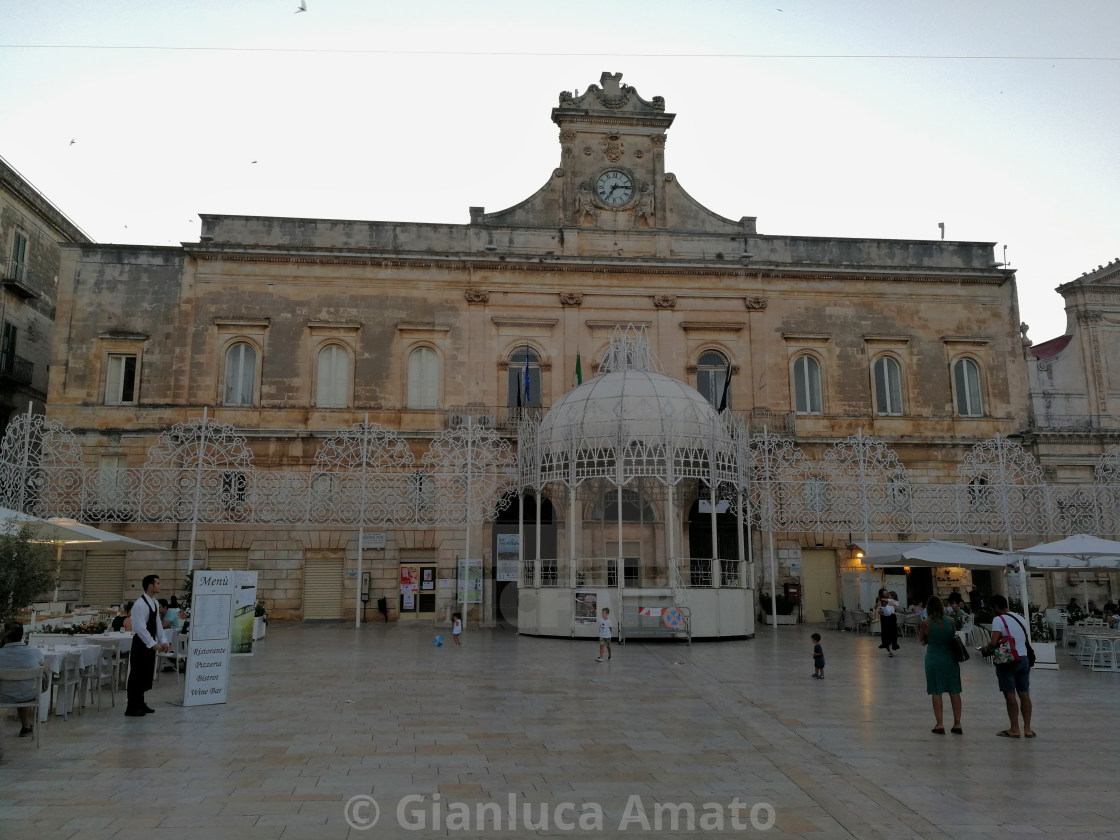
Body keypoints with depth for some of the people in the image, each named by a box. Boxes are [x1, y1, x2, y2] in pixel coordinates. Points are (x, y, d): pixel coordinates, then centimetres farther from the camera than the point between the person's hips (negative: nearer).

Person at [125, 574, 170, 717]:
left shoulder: (154, 603, 10)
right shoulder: (140, 605, -20)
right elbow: (140, 628, -25)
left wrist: (163, 641, 5)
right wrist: (153, 644, -27)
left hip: (150, 644, 9)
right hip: (141, 644, -9)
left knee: (146, 675, 15)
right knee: (137, 676, -2)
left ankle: (140, 703, 27)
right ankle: (131, 707, 6)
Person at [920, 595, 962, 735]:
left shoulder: (926, 624, -11)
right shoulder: (950, 621, -5)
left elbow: (921, 640, 3)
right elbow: (954, 635, 10)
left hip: (934, 659, -2)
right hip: (950, 659, 3)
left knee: (936, 692, 5)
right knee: (954, 692, 10)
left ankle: (939, 724, 6)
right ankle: (957, 724, 14)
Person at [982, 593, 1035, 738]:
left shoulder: (998, 619, -12)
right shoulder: (1021, 618, 12)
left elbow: (994, 642, -21)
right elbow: (1024, 640, 17)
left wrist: (986, 649, -1)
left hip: (1007, 661, -7)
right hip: (1023, 659, 7)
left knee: (1010, 695, 0)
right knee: (1024, 694, 9)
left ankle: (1014, 729, 4)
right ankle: (1027, 729, 13)